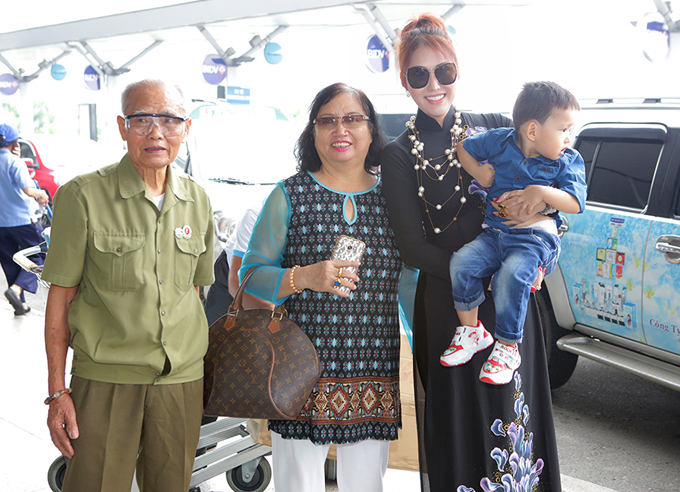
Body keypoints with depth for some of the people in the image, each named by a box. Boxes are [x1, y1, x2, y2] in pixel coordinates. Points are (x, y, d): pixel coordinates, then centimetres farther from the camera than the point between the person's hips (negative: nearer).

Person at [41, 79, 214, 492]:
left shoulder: (198, 200, 5)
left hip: (183, 380, 4)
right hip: (105, 380, -3)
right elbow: (61, 298, -5)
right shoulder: (83, 196, -7)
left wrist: (195, 366, 13)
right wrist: (57, 392, -6)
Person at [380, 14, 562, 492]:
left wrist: (541, 205, -16)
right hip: (450, 307, -2)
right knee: (461, 417, 3)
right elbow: (413, 246, -6)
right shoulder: (399, 156, 0)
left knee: (518, 407, 8)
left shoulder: (495, 127, 8)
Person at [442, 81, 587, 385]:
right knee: (462, 262, -20)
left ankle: (507, 348, -14)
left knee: (511, 274, -32)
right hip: (495, 232, 4)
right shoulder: (499, 142, 4)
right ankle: (471, 331, 0)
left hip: (535, 237, -3)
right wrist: (478, 171, 2)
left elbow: (576, 203, -10)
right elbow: (463, 148, 18)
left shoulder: (568, 160, 1)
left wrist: (542, 192, -24)